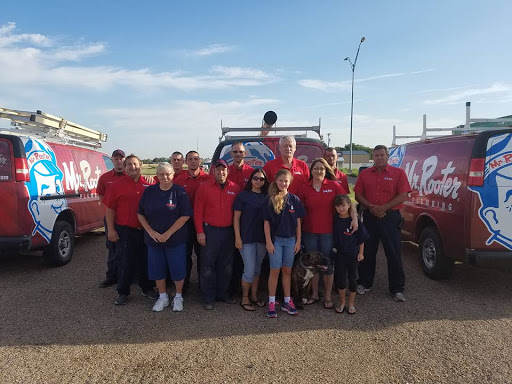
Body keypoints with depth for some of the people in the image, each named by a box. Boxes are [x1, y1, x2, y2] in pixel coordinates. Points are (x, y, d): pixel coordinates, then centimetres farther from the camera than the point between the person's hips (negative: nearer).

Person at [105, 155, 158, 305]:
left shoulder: (148, 185, 3)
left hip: (145, 230, 2)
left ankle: (147, 288, 30)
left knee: (145, 261, 13)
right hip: (125, 230, -2)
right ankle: (123, 292, 22)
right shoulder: (117, 185, -1)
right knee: (126, 262, 6)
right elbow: (110, 208, -1)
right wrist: (111, 229, -6)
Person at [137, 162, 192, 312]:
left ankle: (178, 297, 26)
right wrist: (151, 232, -8)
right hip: (153, 238, 3)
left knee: (178, 269, 5)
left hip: (176, 239, -3)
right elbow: (140, 214, 5)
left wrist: (168, 233, -15)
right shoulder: (149, 191, 3)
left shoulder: (180, 192, -6)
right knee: (157, 269, 12)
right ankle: (162, 297, 31)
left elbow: (185, 215, -12)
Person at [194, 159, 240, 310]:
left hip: (229, 231, 3)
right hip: (210, 230, -3)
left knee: (226, 265, 12)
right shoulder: (204, 187, -2)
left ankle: (222, 294, 27)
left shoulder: (235, 188, 4)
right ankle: (208, 298, 16)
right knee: (207, 265, 3)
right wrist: (200, 231, -9)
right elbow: (198, 211, -4)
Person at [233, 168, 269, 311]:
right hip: (247, 238, -4)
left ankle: (254, 296, 28)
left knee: (257, 269, 13)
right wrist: (237, 237, -10)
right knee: (250, 270, -3)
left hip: (262, 238, 4)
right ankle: (245, 298, 15)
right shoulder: (243, 195, -4)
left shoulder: (267, 196, 7)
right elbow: (236, 217, -4)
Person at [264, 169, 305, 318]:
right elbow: (266, 222, -4)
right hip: (275, 239, -2)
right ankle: (271, 303, 13)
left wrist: (298, 241, 2)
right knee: (275, 271, 3)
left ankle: (287, 302, 21)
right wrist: (268, 241, -8)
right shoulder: (270, 200, -4)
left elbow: (298, 222, 5)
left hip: (291, 240, 2)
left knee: (287, 271, 11)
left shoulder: (294, 200, 2)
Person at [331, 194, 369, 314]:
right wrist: (333, 249, -1)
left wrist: (361, 253, -2)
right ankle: (342, 302, 23)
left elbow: (361, 238, -3)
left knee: (352, 279, 8)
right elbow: (333, 236, 6)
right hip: (339, 254, 2)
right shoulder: (335, 220, -4)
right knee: (340, 279, 6)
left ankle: (351, 303, 24)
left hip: (353, 254, -1)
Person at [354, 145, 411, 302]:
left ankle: (397, 289, 12)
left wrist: (383, 208, -15)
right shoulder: (364, 174, 10)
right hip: (369, 216, 3)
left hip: (391, 217, -2)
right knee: (367, 252, 10)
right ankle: (364, 283, 24)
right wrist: (371, 207, -11)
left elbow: (403, 196, -7)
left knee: (394, 254, 1)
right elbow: (358, 195, 5)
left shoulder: (398, 173, 1)